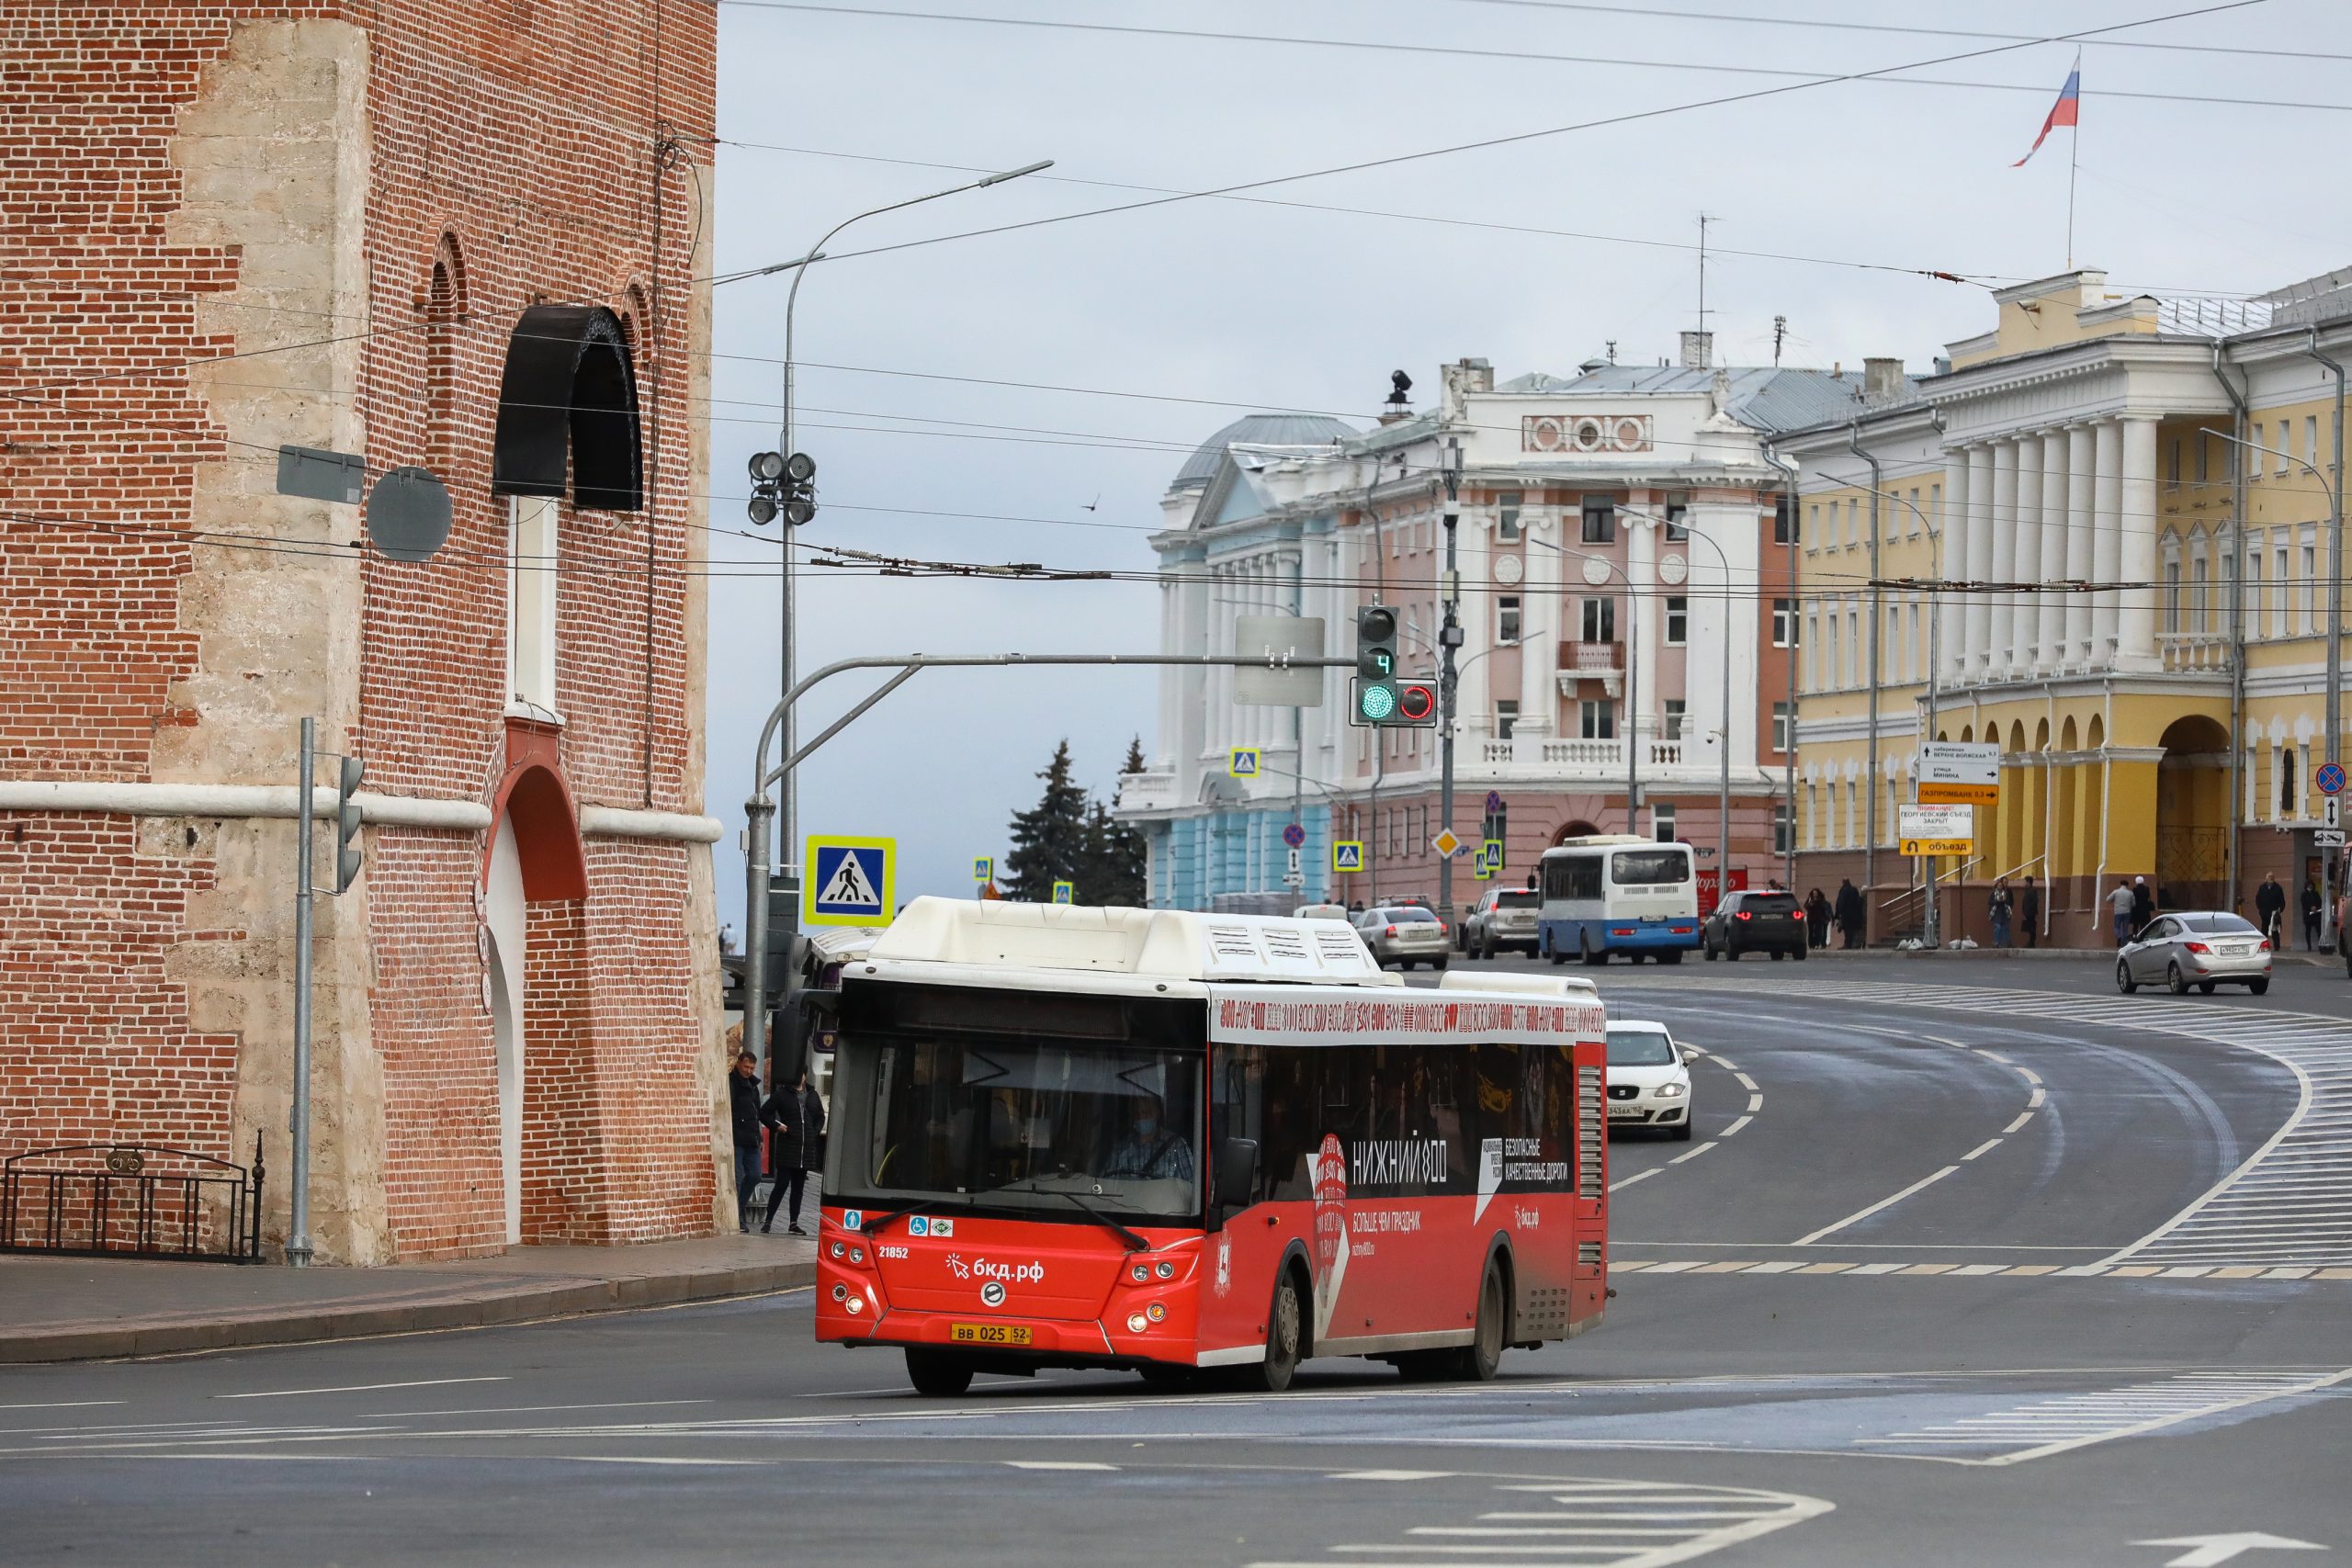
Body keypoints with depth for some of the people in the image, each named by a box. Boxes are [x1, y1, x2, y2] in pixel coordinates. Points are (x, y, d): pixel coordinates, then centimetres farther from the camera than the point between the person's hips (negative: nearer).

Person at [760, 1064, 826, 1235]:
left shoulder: (812, 1096, 14)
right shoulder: (782, 1094, 0)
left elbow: (820, 1117, 26)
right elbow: (764, 1113, 3)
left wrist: (815, 1132, 11)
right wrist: (777, 1126, -8)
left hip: (807, 1148, 5)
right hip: (787, 1146, -5)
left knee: (798, 1187, 7)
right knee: (782, 1184, -8)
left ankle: (793, 1224, 12)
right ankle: (768, 1220, -2)